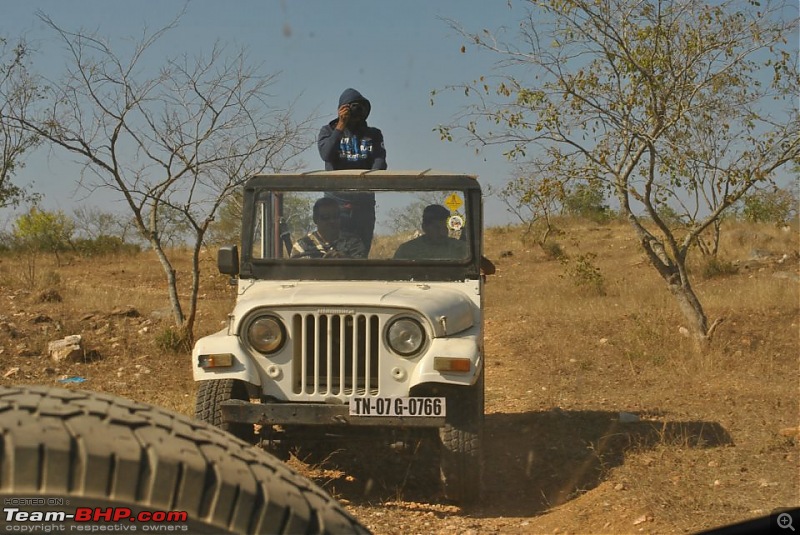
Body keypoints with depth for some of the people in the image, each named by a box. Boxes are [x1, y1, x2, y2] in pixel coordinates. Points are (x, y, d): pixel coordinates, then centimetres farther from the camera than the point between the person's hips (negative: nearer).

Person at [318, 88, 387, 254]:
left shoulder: (373, 134, 14)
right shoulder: (328, 131, 11)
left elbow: (380, 162, -2)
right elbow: (326, 154, -10)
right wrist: (341, 126, -10)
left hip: (364, 202, 2)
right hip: (336, 201, -2)